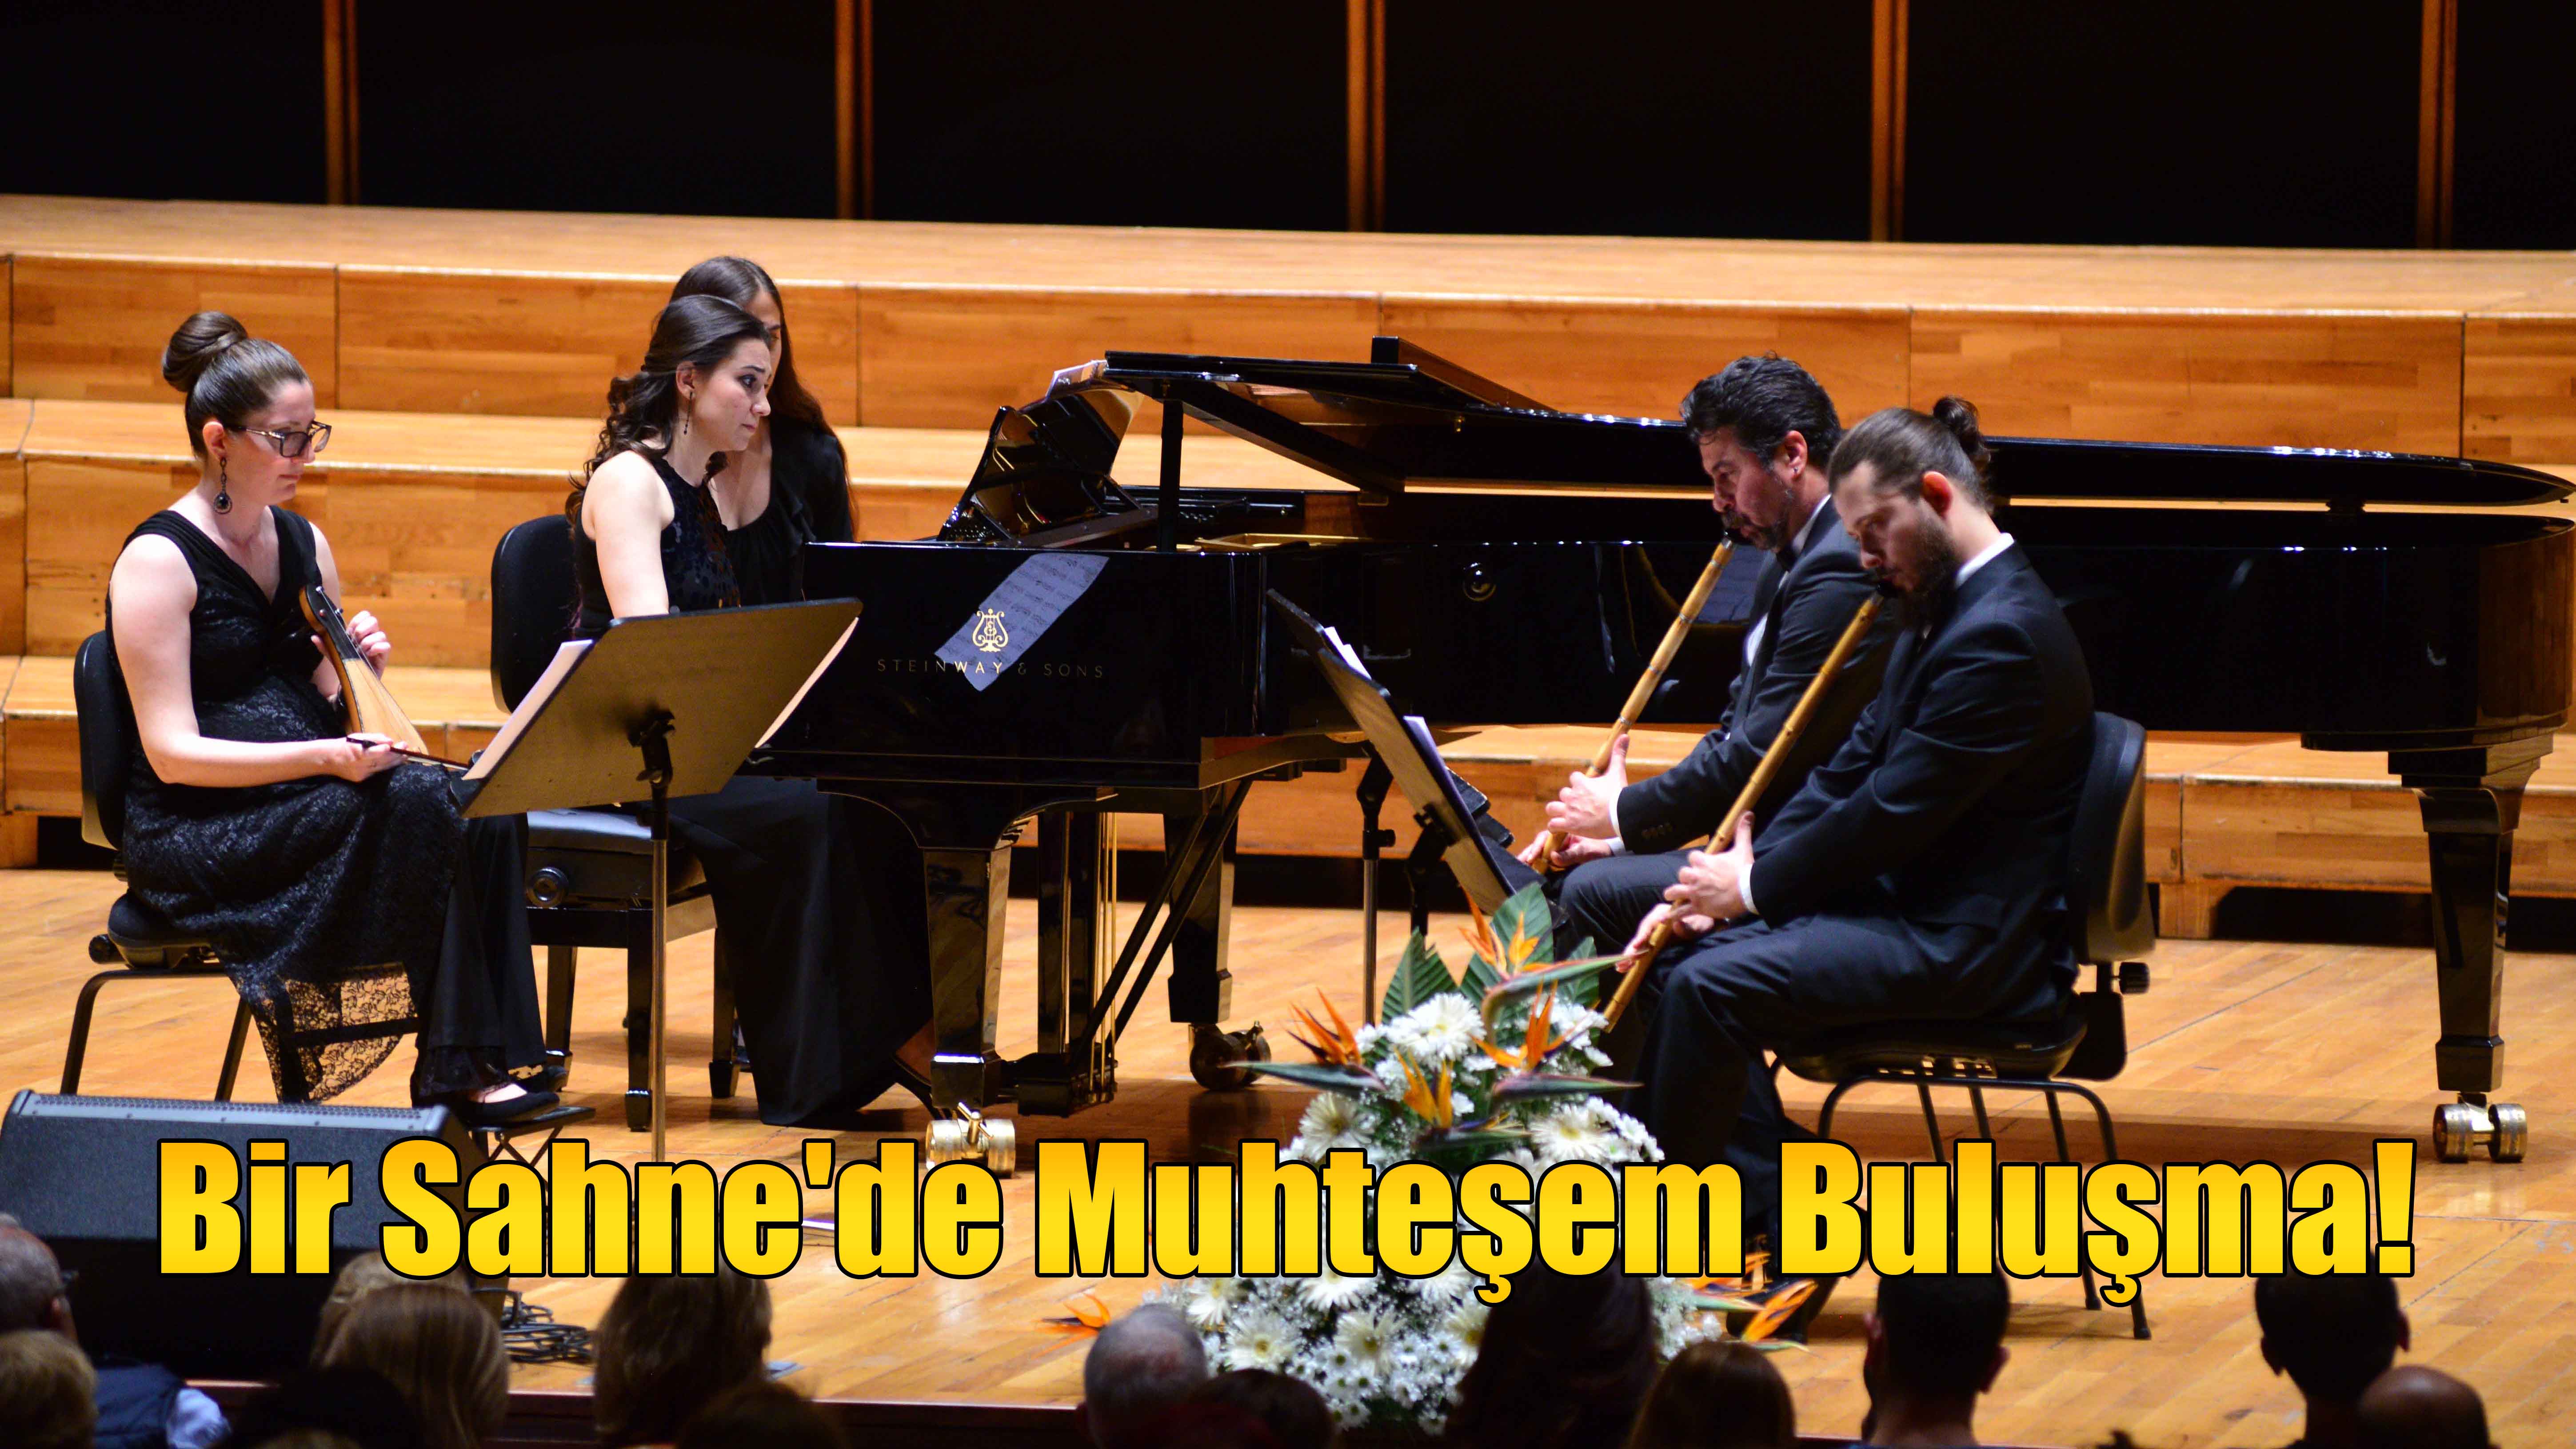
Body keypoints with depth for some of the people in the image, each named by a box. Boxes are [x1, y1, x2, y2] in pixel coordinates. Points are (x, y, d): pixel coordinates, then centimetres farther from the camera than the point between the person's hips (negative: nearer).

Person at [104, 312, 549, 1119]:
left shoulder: (303, 545, 13)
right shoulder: (159, 561, -9)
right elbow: (172, 752, -16)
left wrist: (357, 672, -4)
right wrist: (321, 758, -26)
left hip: (305, 800, 7)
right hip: (193, 833, -7)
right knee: (416, 804, -30)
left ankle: (483, 1061, -28)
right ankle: (456, 1069, -28)